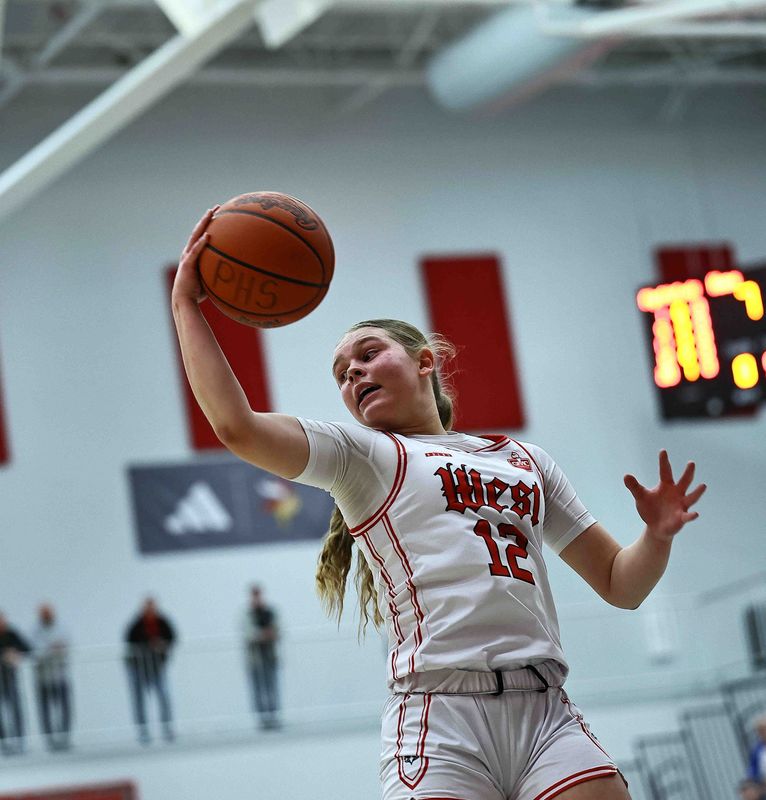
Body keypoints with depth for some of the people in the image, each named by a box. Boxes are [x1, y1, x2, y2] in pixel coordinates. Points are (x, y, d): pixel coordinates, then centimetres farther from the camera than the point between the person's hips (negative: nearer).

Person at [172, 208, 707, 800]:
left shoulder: (525, 459, 25)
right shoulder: (361, 456, 15)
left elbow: (620, 584, 26)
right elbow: (237, 427, -2)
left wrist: (659, 535, 5)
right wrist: (186, 306, 3)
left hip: (547, 713, 3)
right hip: (440, 713, -3)